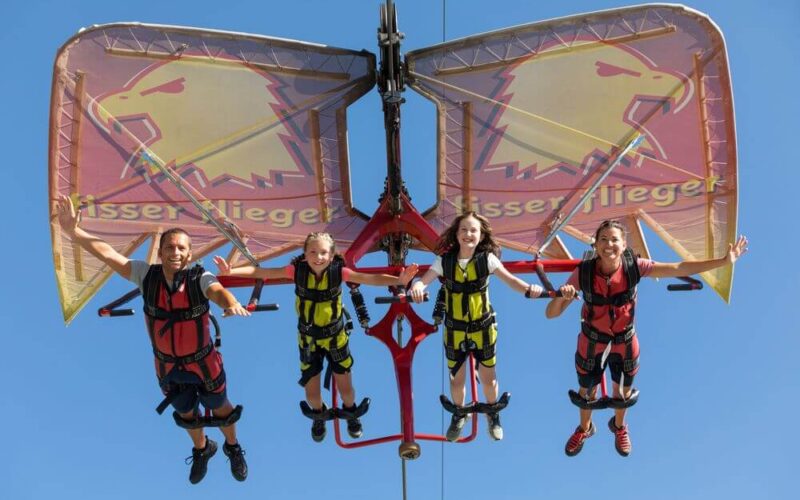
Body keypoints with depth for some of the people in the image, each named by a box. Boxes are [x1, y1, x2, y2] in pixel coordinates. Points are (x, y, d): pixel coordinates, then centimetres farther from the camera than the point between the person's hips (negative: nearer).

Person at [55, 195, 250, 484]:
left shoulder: (199, 278, -26)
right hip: (168, 366, 3)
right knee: (186, 413, 27)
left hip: (203, 364, -3)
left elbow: (218, 292, -47)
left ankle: (233, 449, 52)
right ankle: (202, 450, 58)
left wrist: (232, 304, -72)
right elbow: (108, 254, -21)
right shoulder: (147, 275, -17)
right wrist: (72, 231, -33)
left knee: (220, 409, 21)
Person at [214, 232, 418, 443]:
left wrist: (399, 280, -47)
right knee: (312, 391, 9)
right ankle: (319, 416, 45)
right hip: (308, 339, 1)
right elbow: (261, 272, -21)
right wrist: (230, 271, -31)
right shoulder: (298, 270, -21)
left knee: (345, 387, 10)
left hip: (335, 337, -1)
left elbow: (371, 279, -32)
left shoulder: (338, 271, -23)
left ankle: (351, 414, 45)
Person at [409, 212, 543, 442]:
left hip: (483, 327, 0)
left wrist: (528, 288, -38)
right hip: (455, 329, 1)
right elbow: (423, 281, -20)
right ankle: (459, 415, 42)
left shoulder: (487, 259, -13)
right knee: (457, 379, 15)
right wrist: (417, 287, -44)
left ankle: (493, 414, 41)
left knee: (488, 377, 12)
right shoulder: (444, 261, -13)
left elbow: (510, 279, -18)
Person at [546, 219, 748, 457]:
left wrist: (724, 261, -25)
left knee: (623, 391, 23)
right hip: (592, 341, -1)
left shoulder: (634, 267, -25)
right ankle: (584, 429, 55)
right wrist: (561, 295, -49)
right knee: (586, 390, 22)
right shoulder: (583, 272, -28)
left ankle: (619, 426, 58)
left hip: (625, 341, 1)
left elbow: (680, 269, -22)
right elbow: (551, 313, -26)